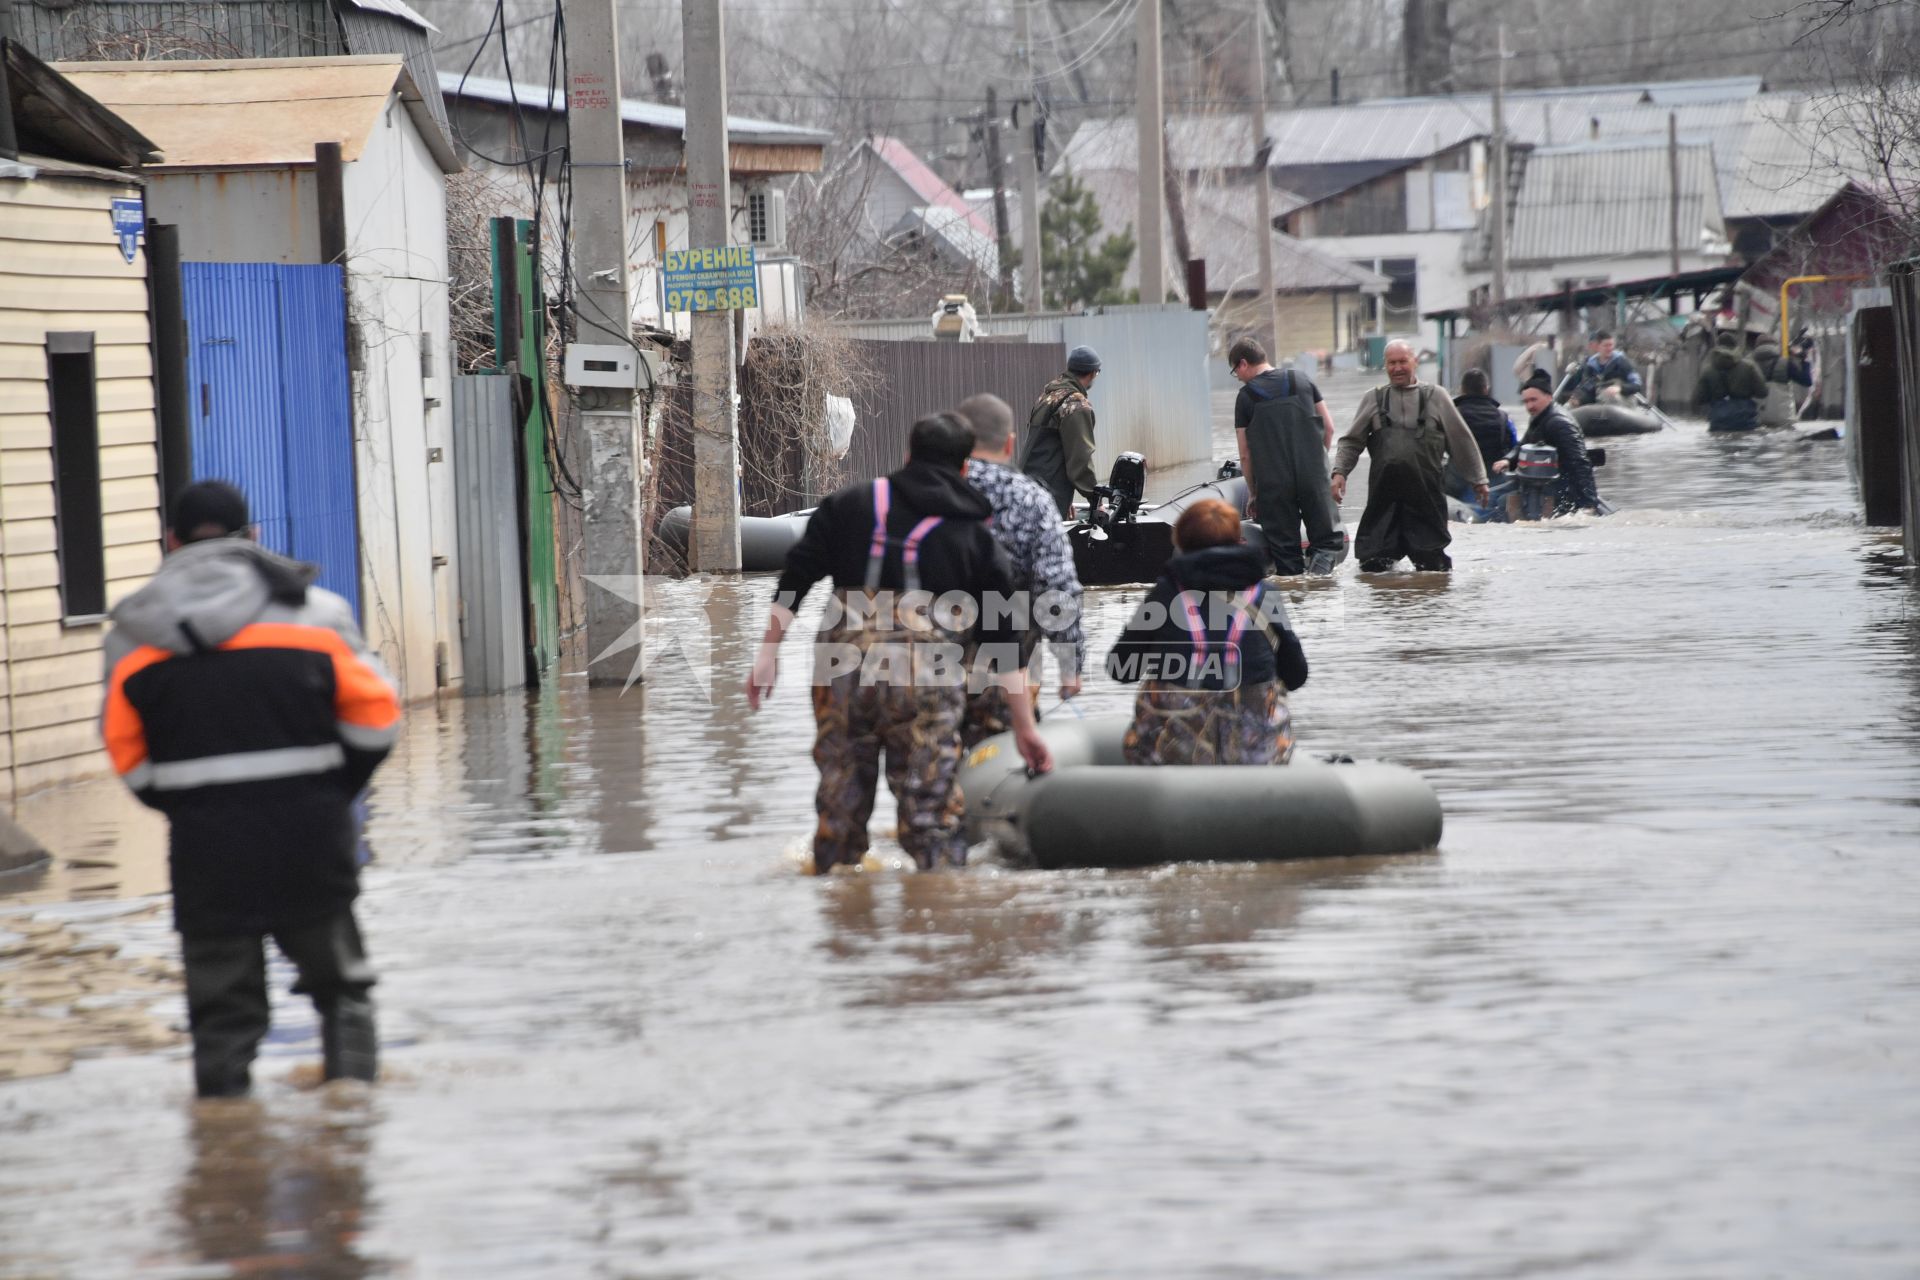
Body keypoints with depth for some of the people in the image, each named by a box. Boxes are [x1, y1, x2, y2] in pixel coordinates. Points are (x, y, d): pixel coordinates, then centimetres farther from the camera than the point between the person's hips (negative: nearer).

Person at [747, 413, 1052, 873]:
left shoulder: (849, 504, 18)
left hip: (844, 663, 2)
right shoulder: (975, 536, 16)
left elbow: (796, 577, 7)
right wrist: (1025, 727, 18)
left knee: (840, 804, 13)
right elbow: (1003, 640, 15)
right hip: (925, 674, -1)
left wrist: (768, 652, 7)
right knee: (930, 813, 2)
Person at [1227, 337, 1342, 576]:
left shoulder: (1246, 396, 2)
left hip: (1273, 483, -2)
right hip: (1313, 477, 2)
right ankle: (1323, 557, -19)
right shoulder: (1301, 380, 10)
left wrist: (1253, 493, 12)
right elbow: (1329, 427, 11)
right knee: (1327, 537, 6)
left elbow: (1245, 455, 3)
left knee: (1284, 547, 5)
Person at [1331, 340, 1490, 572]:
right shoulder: (1374, 400, 11)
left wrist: (1478, 479, 12)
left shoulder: (1436, 397, 7)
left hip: (1426, 490, -1)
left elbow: (1462, 440, 11)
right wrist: (1340, 472, -1)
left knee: (1432, 563, 2)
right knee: (1373, 562, -1)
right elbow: (1351, 441, 14)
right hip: (1384, 491, 1)